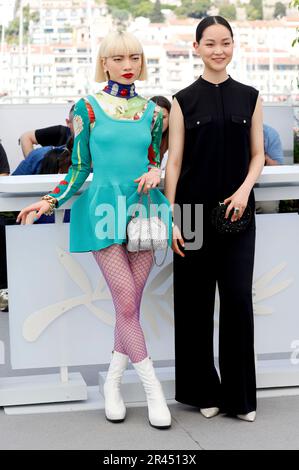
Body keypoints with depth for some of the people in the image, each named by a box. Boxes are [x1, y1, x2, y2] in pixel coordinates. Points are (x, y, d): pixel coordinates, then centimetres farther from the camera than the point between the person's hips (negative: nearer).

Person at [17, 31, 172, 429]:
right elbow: (80, 167, 3)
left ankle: (112, 384, 19)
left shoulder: (151, 111, 11)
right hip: (105, 209, -4)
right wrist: (50, 201, -8)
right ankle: (153, 390, 0)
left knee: (130, 306, 4)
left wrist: (155, 173, -4)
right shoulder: (88, 107, 1)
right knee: (127, 304, -9)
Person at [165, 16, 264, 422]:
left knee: (238, 299, -1)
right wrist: (171, 219, -8)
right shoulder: (184, 100, 2)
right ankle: (203, 389, 18)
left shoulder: (250, 98, 8)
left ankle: (240, 394, 11)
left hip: (236, 212, 1)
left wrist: (244, 190, -11)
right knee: (196, 301, 4)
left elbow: (257, 155, 9)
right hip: (194, 213, -1)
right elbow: (174, 163, -1)